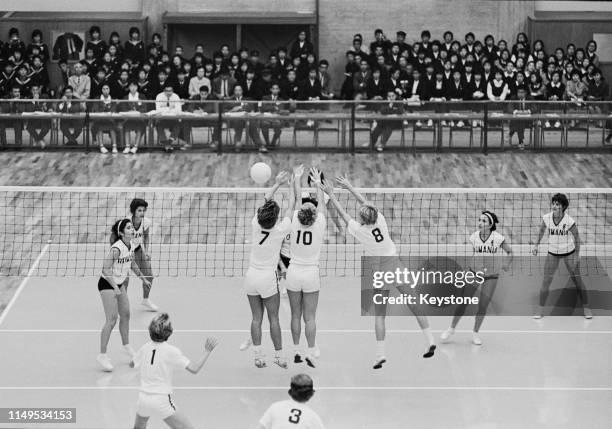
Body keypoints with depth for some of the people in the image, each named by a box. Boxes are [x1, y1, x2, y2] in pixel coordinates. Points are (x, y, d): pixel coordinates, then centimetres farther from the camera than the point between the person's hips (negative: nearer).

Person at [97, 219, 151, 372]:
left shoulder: (129, 246, -1)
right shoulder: (116, 249, -27)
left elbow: (132, 264, 17)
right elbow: (106, 269, -28)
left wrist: (143, 278, 24)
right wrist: (115, 287, -33)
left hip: (120, 283, 8)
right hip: (107, 284, -8)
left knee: (125, 315, 15)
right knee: (112, 320, -12)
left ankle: (126, 345, 35)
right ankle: (102, 355, -7)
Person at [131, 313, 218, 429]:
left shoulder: (145, 348, 4)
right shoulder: (171, 351, -12)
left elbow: (132, 364, 23)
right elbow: (194, 369, -18)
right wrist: (207, 351, -9)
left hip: (143, 398, 6)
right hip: (161, 401, -6)